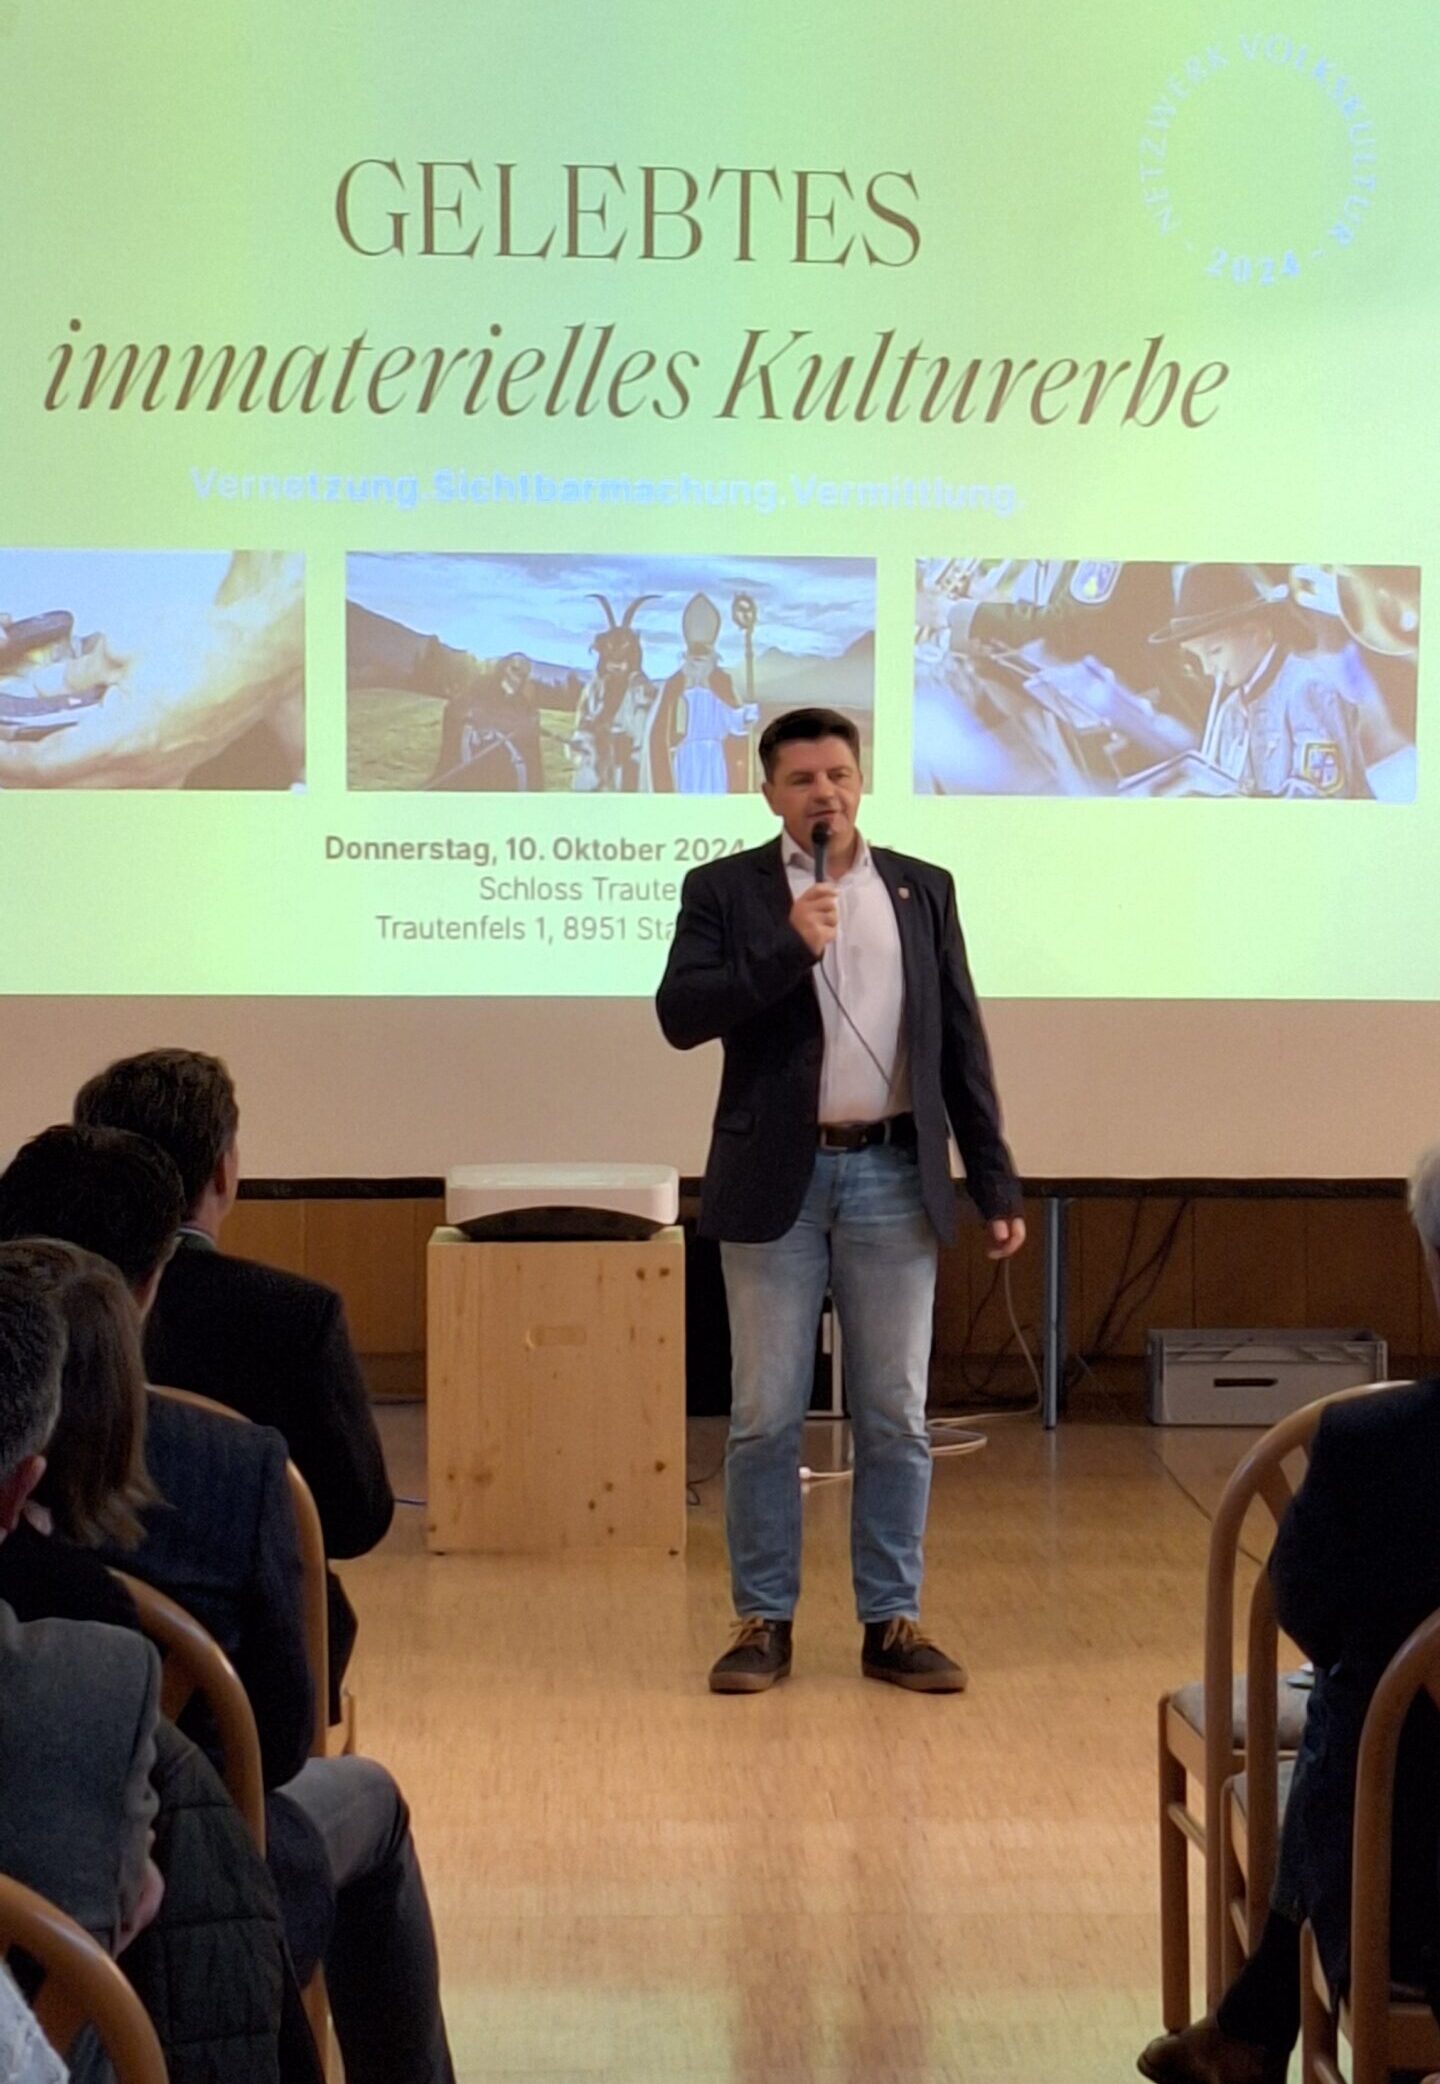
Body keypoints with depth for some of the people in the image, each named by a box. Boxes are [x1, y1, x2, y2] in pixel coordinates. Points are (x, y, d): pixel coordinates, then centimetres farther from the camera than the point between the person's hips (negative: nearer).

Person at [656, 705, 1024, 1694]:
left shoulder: (922, 889, 9)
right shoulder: (724, 889, 2)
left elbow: (961, 1044, 9)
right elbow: (679, 1014, -11)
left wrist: (997, 1183, 5)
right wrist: (788, 948, -20)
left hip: (894, 1179, 2)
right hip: (778, 1182, -2)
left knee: (896, 1418, 5)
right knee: (767, 1417, 3)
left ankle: (893, 1623, 14)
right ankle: (764, 1622, 13)